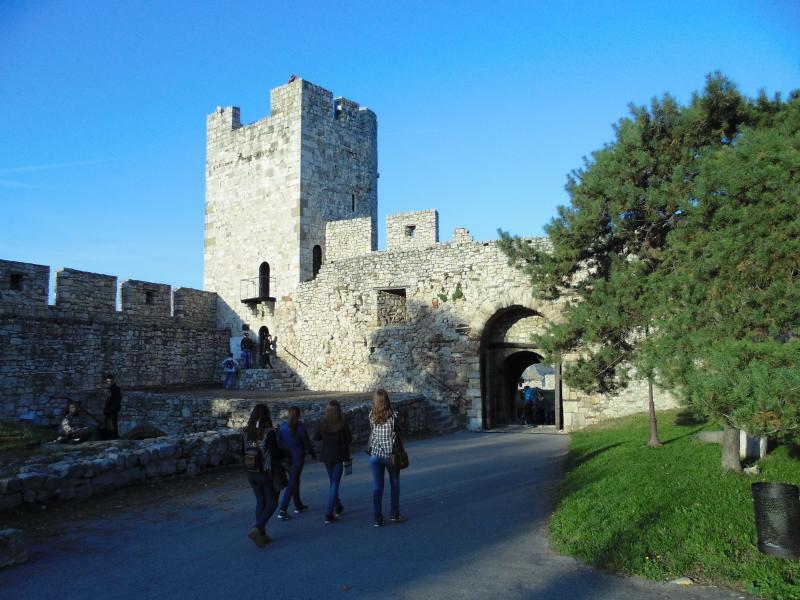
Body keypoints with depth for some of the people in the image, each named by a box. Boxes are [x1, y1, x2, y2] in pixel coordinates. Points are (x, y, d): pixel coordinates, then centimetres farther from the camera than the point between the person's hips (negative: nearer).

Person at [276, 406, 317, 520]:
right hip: (297, 457, -5)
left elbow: (279, 442, -1)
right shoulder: (300, 427, -15)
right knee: (292, 484, 1)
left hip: (286, 458, 5)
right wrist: (313, 454, 8)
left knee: (295, 481, 21)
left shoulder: (282, 426, -5)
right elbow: (307, 443, -8)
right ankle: (282, 511, -5)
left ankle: (298, 506, 33)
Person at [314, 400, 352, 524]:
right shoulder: (342, 423, -14)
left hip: (326, 455, 4)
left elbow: (316, 437, 3)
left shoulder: (322, 423, -6)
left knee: (332, 482, 22)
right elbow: (349, 439, -7)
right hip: (339, 456, -4)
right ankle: (329, 514, -6)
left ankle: (338, 507, 36)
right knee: (334, 484, 0)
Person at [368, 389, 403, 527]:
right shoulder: (392, 415, -12)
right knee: (395, 484, 17)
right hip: (390, 454, -2)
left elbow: (372, 432, 0)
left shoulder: (371, 415, -4)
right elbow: (395, 436, -9)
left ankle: (377, 518, 8)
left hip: (375, 454, 2)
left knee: (377, 486, 7)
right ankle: (395, 514, 22)